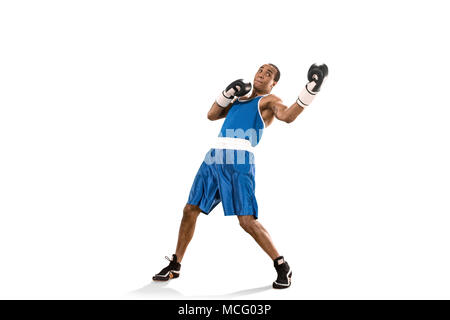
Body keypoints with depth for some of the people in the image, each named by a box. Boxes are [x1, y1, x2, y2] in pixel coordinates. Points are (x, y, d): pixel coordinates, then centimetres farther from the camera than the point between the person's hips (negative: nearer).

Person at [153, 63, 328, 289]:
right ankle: (175, 266, 22)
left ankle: (282, 267, 1)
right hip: (214, 157, 7)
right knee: (190, 210, 8)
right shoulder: (239, 98, 28)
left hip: (239, 161, -7)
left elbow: (287, 116, -13)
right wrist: (228, 93, 9)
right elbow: (211, 115, 20)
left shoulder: (269, 101, 8)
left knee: (247, 221, -15)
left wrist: (310, 90, -22)